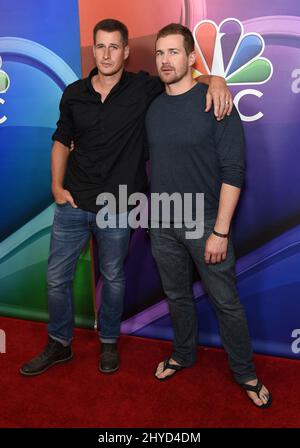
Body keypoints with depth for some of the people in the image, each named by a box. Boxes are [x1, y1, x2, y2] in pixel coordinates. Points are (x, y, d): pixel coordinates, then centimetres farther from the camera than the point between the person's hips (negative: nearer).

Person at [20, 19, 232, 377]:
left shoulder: (143, 88, -4)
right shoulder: (73, 94, 3)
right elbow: (62, 142, 11)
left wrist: (214, 80, -21)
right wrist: (57, 187, 2)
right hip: (73, 203, 3)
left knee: (113, 278, 13)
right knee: (56, 277, 9)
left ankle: (109, 342, 37)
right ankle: (59, 344, 32)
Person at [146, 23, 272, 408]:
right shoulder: (152, 107, 5)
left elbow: (233, 170, -13)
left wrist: (220, 231, -16)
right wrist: (147, 211, 10)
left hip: (204, 222, -4)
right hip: (162, 223, 5)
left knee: (226, 303, 7)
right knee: (177, 296, 19)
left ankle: (244, 372, 27)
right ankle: (183, 354, 41)